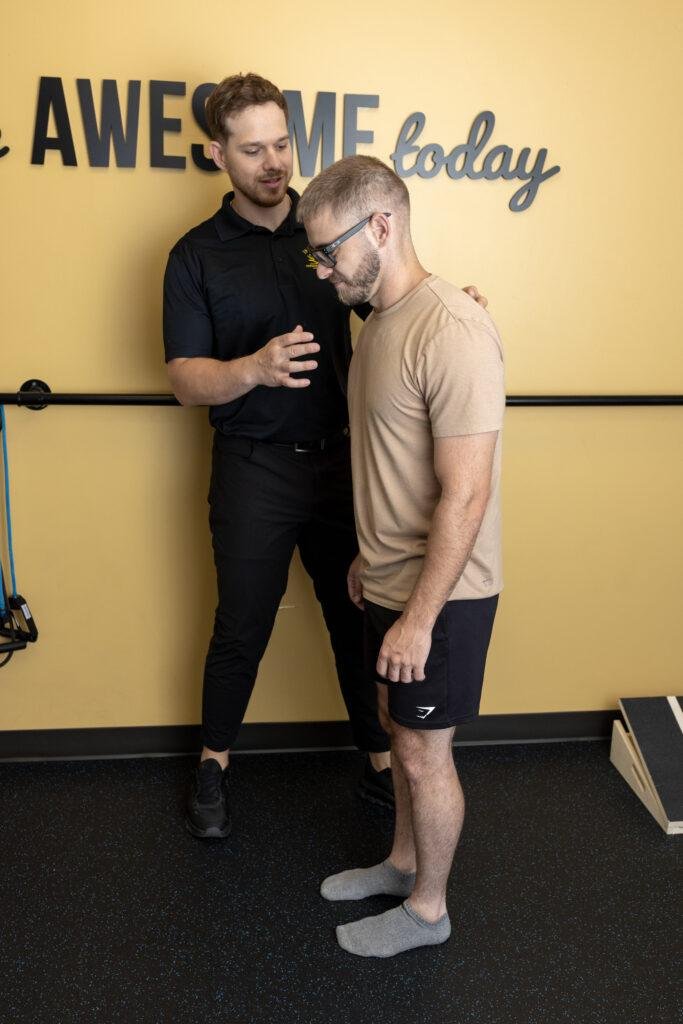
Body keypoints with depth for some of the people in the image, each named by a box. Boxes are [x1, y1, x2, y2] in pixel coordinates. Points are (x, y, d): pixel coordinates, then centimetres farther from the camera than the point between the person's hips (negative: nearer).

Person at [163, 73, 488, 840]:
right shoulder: (196, 256, -2)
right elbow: (185, 380, -8)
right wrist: (254, 368, -29)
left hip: (342, 459, 2)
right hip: (253, 469, -2)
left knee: (359, 620, 12)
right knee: (241, 628, 11)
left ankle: (380, 763, 30)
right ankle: (213, 763, 34)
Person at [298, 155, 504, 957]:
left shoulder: (451, 333, -25)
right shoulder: (380, 320, 6)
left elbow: (466, 497, -25)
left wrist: (419, 617, -21)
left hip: (439, 596, -8)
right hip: (391, 581, 9)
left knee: (423, 754, 9)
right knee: (398, 731, 23)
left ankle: (427, 908, 31)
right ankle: (402, 861, 44)